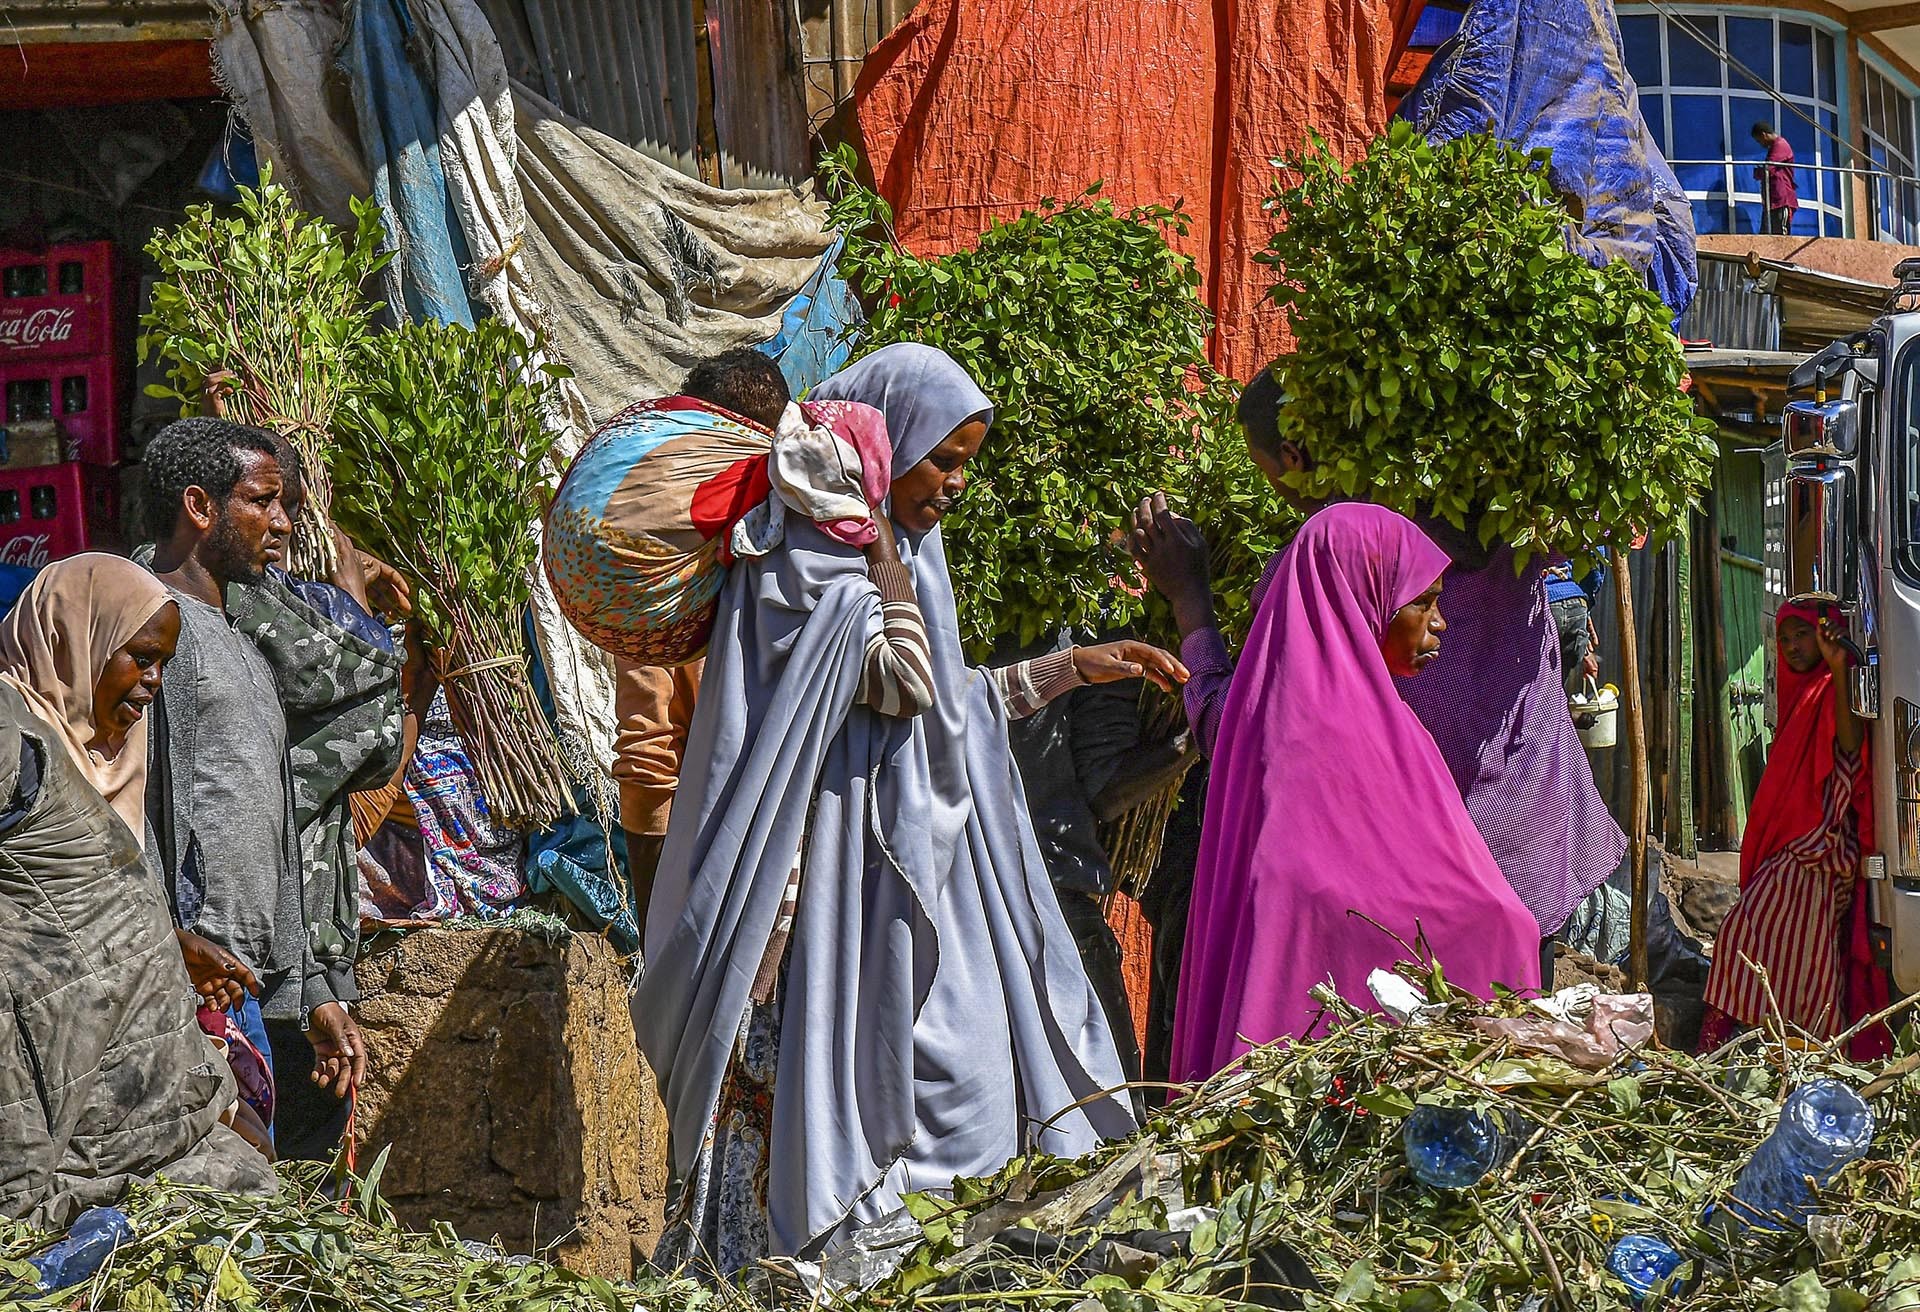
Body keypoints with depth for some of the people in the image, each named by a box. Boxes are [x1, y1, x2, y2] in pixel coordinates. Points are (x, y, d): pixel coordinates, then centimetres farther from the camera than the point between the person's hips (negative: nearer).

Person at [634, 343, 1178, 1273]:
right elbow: (902, 683, -22)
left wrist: (1075, 667, 22)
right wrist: (876, 541, -16)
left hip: (916, 863, 9)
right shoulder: (806, 556, -12)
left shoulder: (898, 550, 16)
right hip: (847, 882, -9)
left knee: (950, 1073, 5)